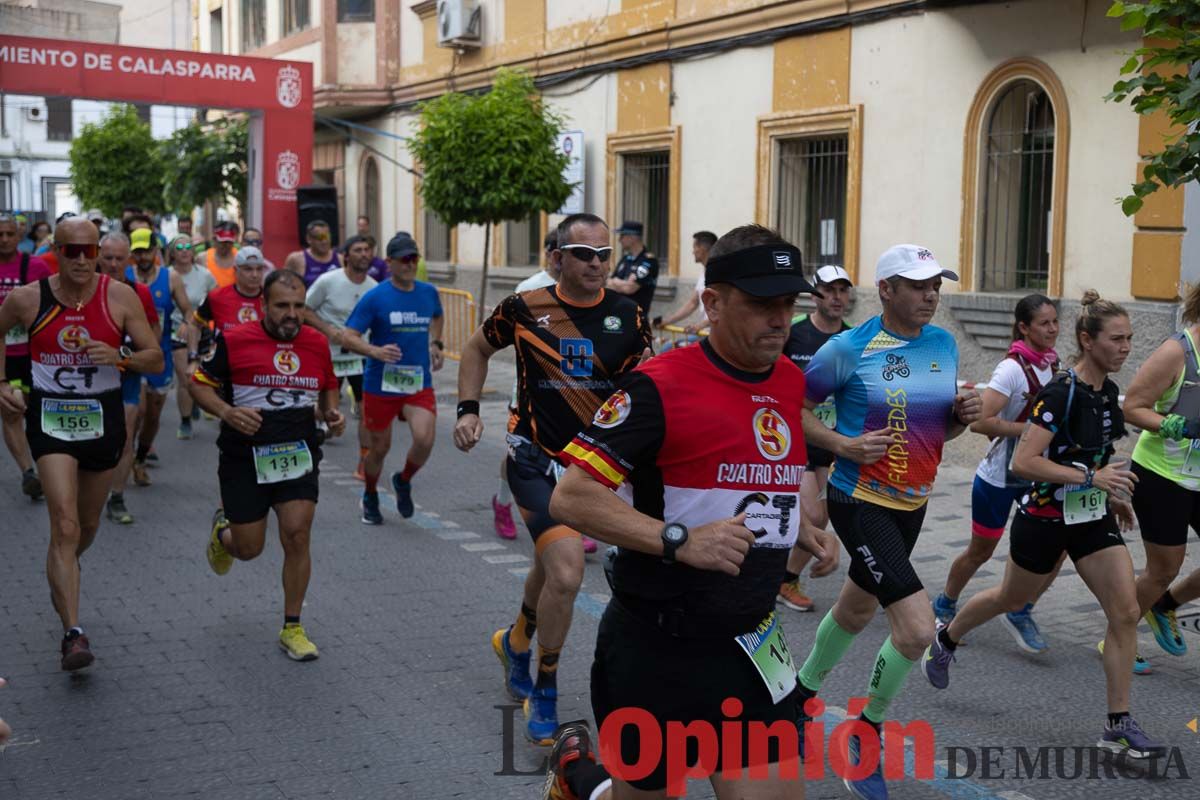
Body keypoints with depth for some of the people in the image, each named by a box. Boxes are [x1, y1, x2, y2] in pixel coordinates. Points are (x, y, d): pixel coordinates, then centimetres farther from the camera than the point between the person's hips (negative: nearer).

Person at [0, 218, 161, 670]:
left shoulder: (120, 298, -8)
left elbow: (156, 360, -6)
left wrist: (119, 358, -24)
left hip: (103, 416, 2)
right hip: (51, 417, -2)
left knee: (88, 524, 19)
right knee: (65, 526, -15)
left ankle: (61, 575, 52)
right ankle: (73, 634, -16)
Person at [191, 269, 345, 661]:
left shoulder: (317, 343, 5)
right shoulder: (233, 341, -7)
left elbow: (328, 388, 21)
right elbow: (199, 384, 0)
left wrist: (332, 414, 0)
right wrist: (226, 411, -18)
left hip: (298, 455, 2)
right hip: (245, 458, -2)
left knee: (297, 535, -11)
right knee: (249, 549, 5)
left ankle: (292, 628, 6)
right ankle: (223, 536, 46)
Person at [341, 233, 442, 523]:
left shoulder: (428, 292, 5)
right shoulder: (374, 297, -9)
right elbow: (348, 337, -13)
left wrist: (435, 344, 14)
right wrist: (375, 352, -29)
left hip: (420, 383, 2)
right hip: (380, 385, -2)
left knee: (425, 439, -19)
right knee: (379, 448, 10)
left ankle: (403, 481, 13)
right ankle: (370, 499, 39)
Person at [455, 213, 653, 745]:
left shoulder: (627, 316, -3)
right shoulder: (525, 310, -8)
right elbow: (478, 347, 10)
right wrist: (468, 409, 2)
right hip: (536, 457, -4)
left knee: (552, 566, 23)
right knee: (566, 576, -19)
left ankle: (516, 641, 54)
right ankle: (543, 693, 2)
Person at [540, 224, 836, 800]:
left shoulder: (790, 380, 6)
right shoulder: (660, 385, -16)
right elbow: (570, 498, -20)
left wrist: (797, 527, 11)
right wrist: (680, 541, -27)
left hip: (747, 645, 5)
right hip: (652, 647, -5)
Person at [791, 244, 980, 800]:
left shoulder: (944, 344, 3)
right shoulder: (849, 348, -15)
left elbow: (939, 427, 14)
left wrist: (963, 415, -8)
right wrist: (842, 443, -21)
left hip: (912, 504, 7)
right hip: (860, 500, -7)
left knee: (857, 610, 24)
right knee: (917, 627, -16)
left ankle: (803, 691, 50)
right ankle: (867, 734, 8)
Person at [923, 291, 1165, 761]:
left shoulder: (1108, 392, 2)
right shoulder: (1061, 393, -23)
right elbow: (1023, 461, -28)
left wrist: (1113, 495, 15)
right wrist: (1091, 478, -30)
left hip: (1092, 517, 6)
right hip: (1045, 517, -6)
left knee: (1125, 612, -6)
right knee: (1011, 599, 16)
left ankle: (1119, 726, 1)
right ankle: (945, 640, 46)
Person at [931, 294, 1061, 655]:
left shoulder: (1054, 364, 1)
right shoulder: (1013, 369, -20)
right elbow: (979, 422, -28)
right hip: (999, 476, -6)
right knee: (981, 551, 10)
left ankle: (1020, 613, 14)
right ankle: (944, 606, 36)